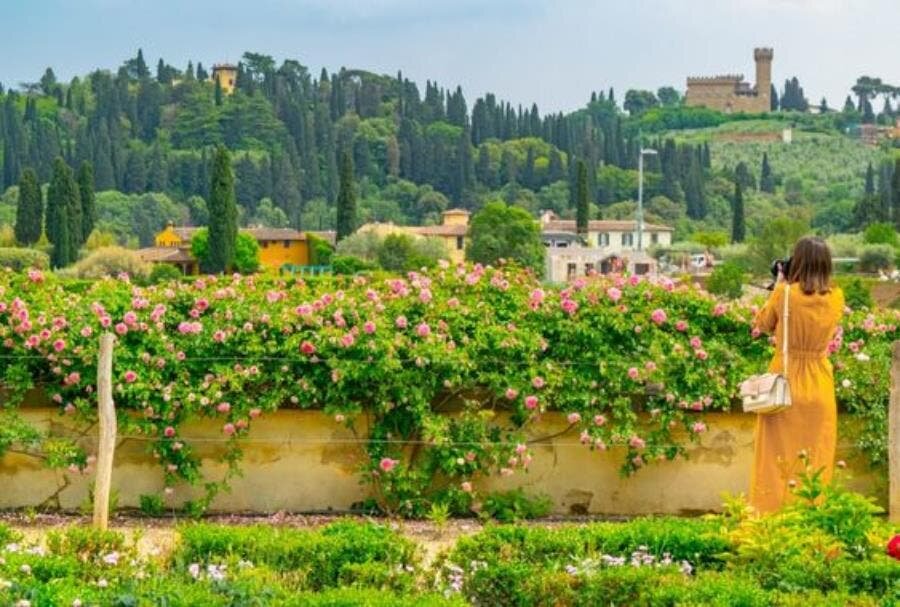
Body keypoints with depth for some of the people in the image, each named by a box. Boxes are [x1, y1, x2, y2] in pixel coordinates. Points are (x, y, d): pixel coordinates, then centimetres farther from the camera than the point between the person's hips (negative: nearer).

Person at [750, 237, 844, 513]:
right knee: (816, 460, 11)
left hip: (785, 381, -2)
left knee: (778, 457, 8)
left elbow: (762, 324, 3)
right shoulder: (836, 298, -5)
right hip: (819, 387, 2)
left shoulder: (784, 294, -14)